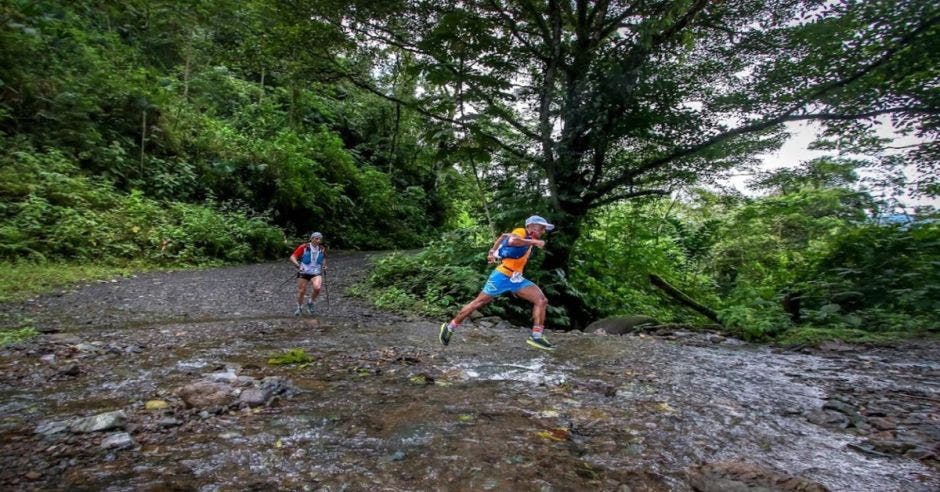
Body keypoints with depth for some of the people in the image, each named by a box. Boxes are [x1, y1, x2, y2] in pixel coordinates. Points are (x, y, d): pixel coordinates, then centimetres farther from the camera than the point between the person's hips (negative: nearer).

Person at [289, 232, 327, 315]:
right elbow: (292, 257, -12)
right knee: (301, 291, 5)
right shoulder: (303, 247, -10)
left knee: (317, 288, -23)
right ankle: (299, 308, 32)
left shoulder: (322, 249, 3)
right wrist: (298, 265, -27)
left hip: (316, 273, 2)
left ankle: (310, 303, 5)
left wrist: (324, 265, 5)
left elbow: (324, 258, 24)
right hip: (303, 273, -1)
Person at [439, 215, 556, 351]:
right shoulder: (520, 232, -14)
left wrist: (493, 251, 24)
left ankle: (536, 336, -6)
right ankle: (449, 327, 18)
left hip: (516, 279, 8)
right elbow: (512, 240, -41)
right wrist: (534, 242, -31)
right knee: (478, 303, 3)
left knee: (542, 300, -6)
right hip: (502, 276, -8)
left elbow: (503, 236, 25)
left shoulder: (527, 237, 11)